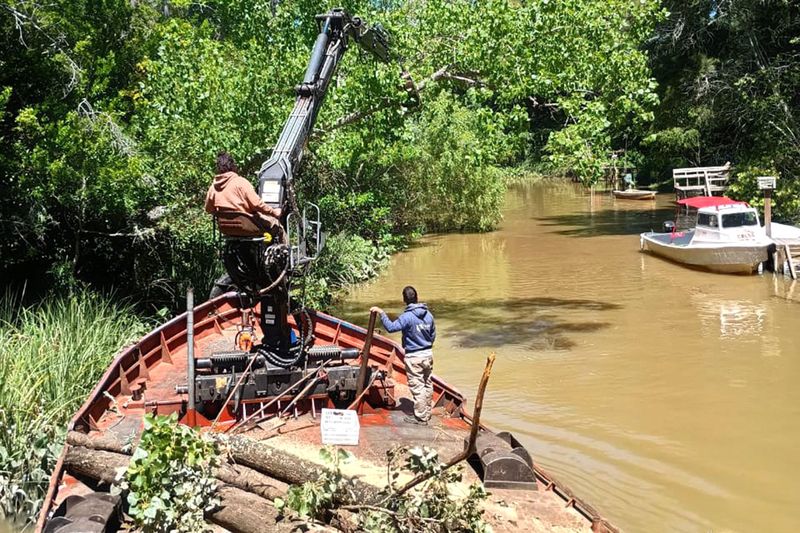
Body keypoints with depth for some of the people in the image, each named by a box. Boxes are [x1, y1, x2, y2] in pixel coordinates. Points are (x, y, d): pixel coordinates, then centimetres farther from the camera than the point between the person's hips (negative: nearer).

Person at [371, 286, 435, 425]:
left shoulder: (407, 317, -20)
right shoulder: (428, 315, 3)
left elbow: (390, 327, -26)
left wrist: (381, 312, -16)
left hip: (414, 357, -7)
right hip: (428, 354, 7)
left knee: (417, 387, 2)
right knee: (427, 384, 17)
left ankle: (421, 418, 10)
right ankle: (427, 413, 31)